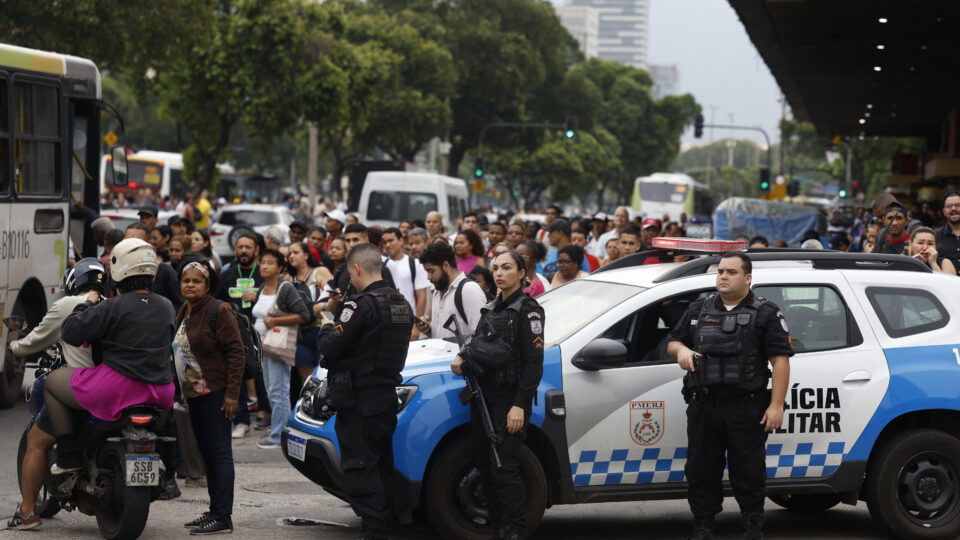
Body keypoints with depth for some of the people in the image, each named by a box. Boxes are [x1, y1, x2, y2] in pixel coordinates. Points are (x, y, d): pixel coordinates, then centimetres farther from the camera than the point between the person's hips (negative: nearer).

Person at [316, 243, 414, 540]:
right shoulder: (402, 304, 10)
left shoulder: (361, 305, -18)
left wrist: (326, 330, 4)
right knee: (382, 465, 15)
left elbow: (329, 348, -17)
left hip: (359, 399, -9)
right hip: (388, 393, 9)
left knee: (359, 468, -4)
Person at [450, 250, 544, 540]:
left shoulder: (528, 310, -6)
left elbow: (534, 362, -11)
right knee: (485, 466, 6)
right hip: (483, 396, 7)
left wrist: (520, 405, -18)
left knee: (504, 469, -12)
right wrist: (462, 358, 1)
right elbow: (478, 342, 25)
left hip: (510, 399, -7)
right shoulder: (491, 309, 16)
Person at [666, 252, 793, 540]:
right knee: (701, 471, 6)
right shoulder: (698, 310, 16)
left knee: (748, 472, 0)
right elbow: (673, 341, 23)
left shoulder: (766, 314, 2)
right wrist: (680, 350, -3)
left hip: (746, 409, -4)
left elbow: (780, 360, -4)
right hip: (703, 408, 4)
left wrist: (776, 405, -12)